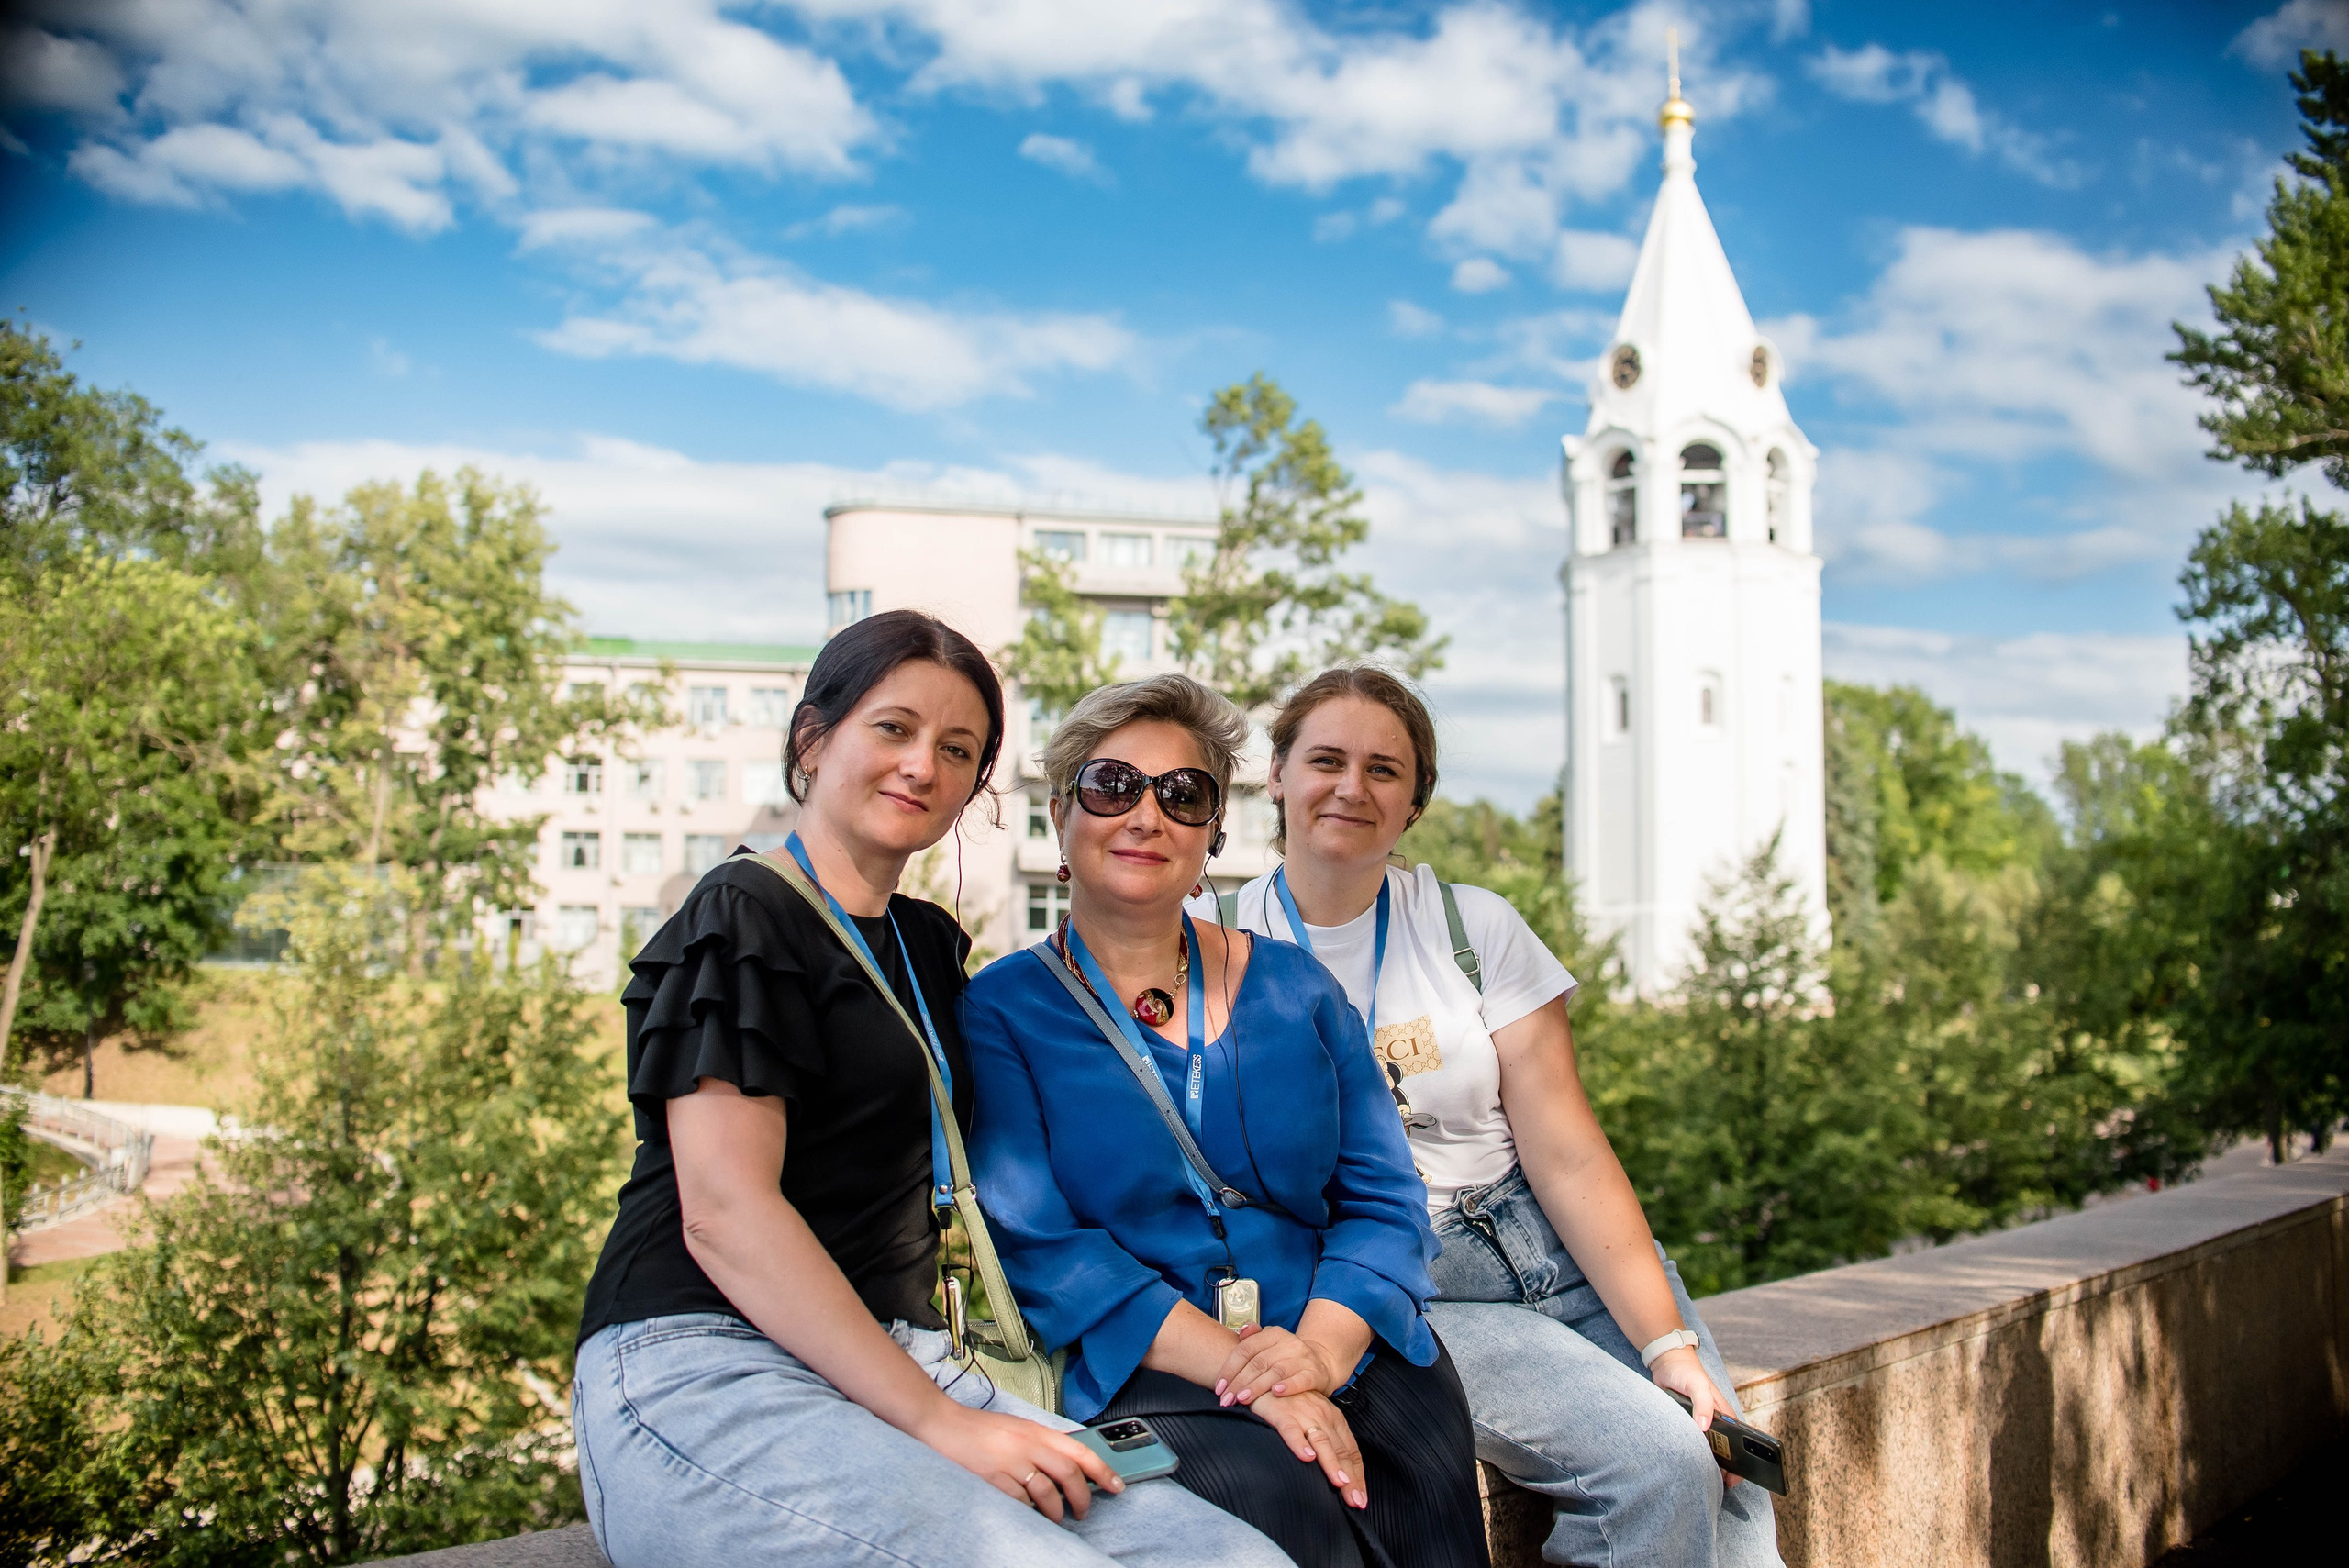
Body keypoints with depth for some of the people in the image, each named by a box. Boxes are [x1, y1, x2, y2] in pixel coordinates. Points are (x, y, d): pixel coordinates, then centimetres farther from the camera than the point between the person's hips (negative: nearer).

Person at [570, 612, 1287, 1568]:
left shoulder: (929, 943, 22)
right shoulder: (743, 915, -2)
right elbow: (724, 1214, -13)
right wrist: (938, 1422, -18)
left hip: (897, 1364, 8)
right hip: (703, 1368, -7)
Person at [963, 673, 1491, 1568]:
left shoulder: (1295, 990, 15)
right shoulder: (1002, 1013, 4)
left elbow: (1385, 1200, 9)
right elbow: (1038, 1242, -7)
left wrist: (1321, 1349, -13)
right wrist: (1243, 1374, -17)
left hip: (1353, 1358, 4)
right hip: (1146, 1384, -4)